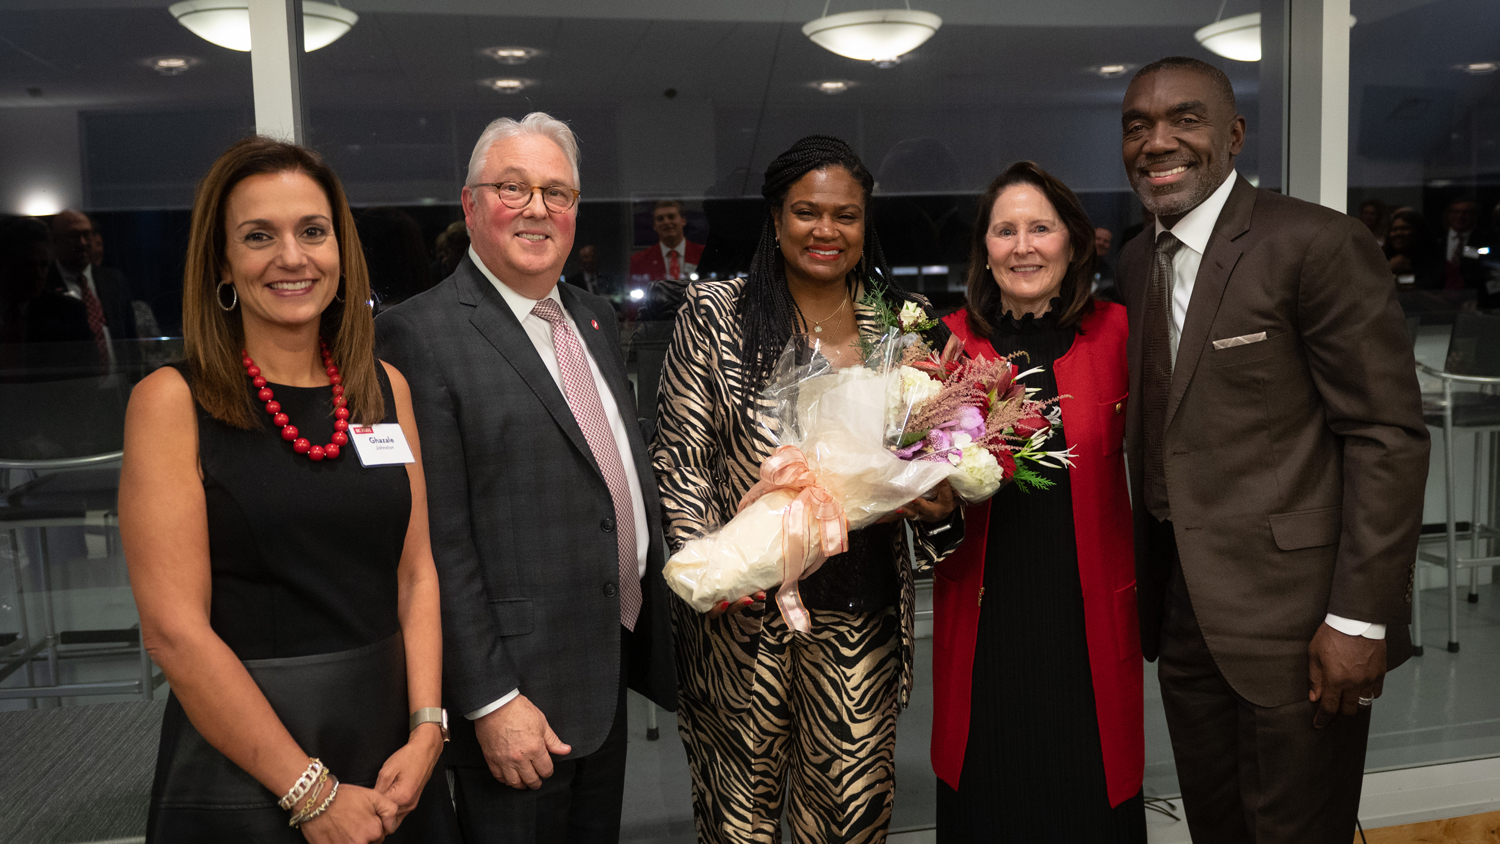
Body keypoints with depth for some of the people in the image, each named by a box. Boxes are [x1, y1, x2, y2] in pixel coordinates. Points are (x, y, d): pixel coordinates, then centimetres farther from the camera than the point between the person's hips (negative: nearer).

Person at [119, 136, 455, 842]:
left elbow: (415, 572, 5)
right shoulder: (172, 401, -9)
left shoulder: (387, 389, 3)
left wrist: (426, 731, -7)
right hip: (243, 777, -4)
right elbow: (175, 630, -14)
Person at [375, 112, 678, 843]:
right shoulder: (422, 333, -14)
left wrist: (647, 629, 15)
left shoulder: (596, 320, 10)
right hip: (517, 685, -7)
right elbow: (439, 539, -17)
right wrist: (492, 700, -18)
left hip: (609, 668, 7)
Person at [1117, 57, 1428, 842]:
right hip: (1183, 620, 6)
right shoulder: (1134, 264, 9)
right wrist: (1143, 587, 12)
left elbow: (1389, 437, -14)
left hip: (1296, 623, -6)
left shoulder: (1318, 245, -12)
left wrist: (1361, 618, -17)